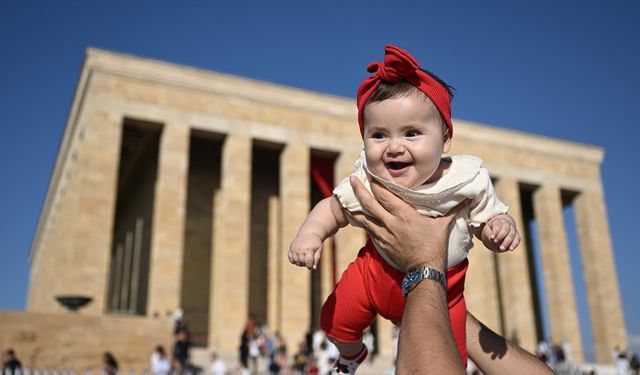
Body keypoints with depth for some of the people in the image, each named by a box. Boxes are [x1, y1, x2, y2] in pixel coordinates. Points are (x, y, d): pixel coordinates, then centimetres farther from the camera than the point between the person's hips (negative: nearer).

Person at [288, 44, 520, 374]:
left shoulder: (467, 181, -25)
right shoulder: (366, 182, -22)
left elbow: (490, 219, -13)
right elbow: (333, 208, -7)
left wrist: (501, 227, -36)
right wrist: (310, 233, -26)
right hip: (376, 272, 1)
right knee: (335, 321, 8)